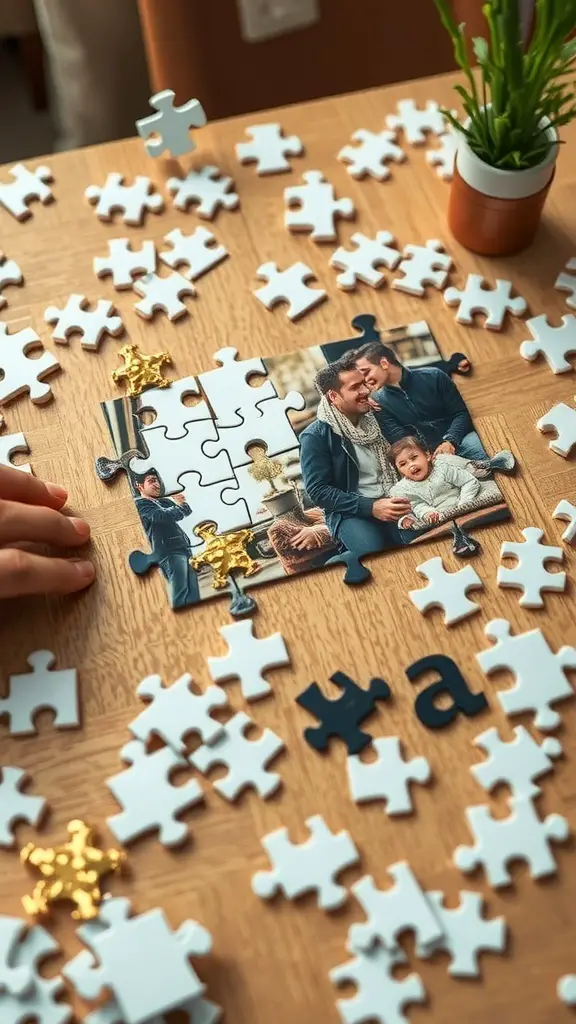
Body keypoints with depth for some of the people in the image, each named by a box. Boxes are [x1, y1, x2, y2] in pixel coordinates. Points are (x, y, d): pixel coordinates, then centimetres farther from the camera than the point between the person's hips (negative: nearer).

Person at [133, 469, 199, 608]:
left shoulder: (164, 501, 26)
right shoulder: (140, 504, 2)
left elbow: (187, 510, 20)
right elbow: (161, 516, -13)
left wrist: (182, 503, -2)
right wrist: (179, 507, 1)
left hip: (184, 549, 8)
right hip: (169, 552, -8)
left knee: (193, 594, 3)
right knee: (180, 595, -16)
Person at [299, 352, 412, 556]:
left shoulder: (376, 417, 11)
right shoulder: (315, 437, -7)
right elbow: (318, 491, -11)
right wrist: (371, 507, -20)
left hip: (394, 501, 5)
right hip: (351, 511, -4)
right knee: (375, 551, -34)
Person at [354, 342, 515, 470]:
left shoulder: (433, 376, 3)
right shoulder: (380, 401, 7)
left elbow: (461, 414, 2)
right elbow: (399, 439, -5)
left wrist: (450, 441, -18)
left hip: (457, 439, 0)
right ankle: (489, 464, -36)